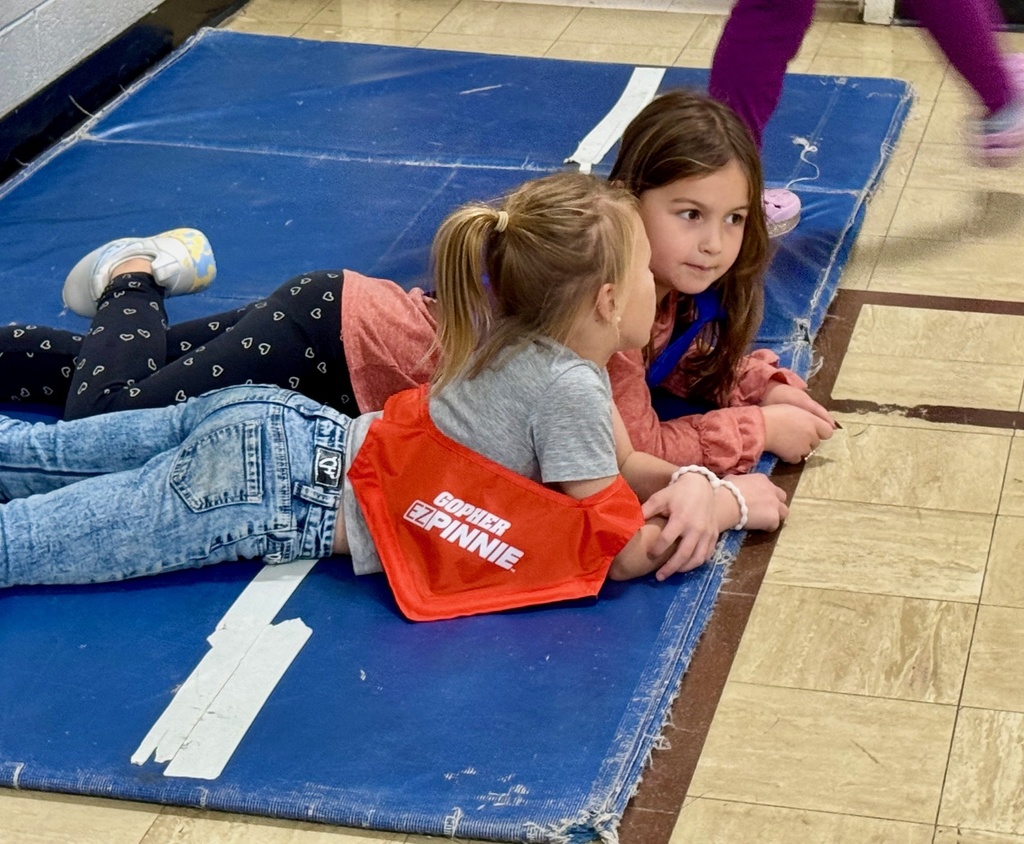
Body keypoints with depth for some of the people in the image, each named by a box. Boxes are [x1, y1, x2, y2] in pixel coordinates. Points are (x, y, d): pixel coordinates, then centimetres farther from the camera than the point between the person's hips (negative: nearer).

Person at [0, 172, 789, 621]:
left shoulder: (531, 340, 7)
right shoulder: (568, 386, -19)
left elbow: (615, 461, 18)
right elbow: (622, 551, -12)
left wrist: (687, 479, 1)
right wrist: (726, 501, 0)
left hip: (279, 432, 8)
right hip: (278, 493, -8)